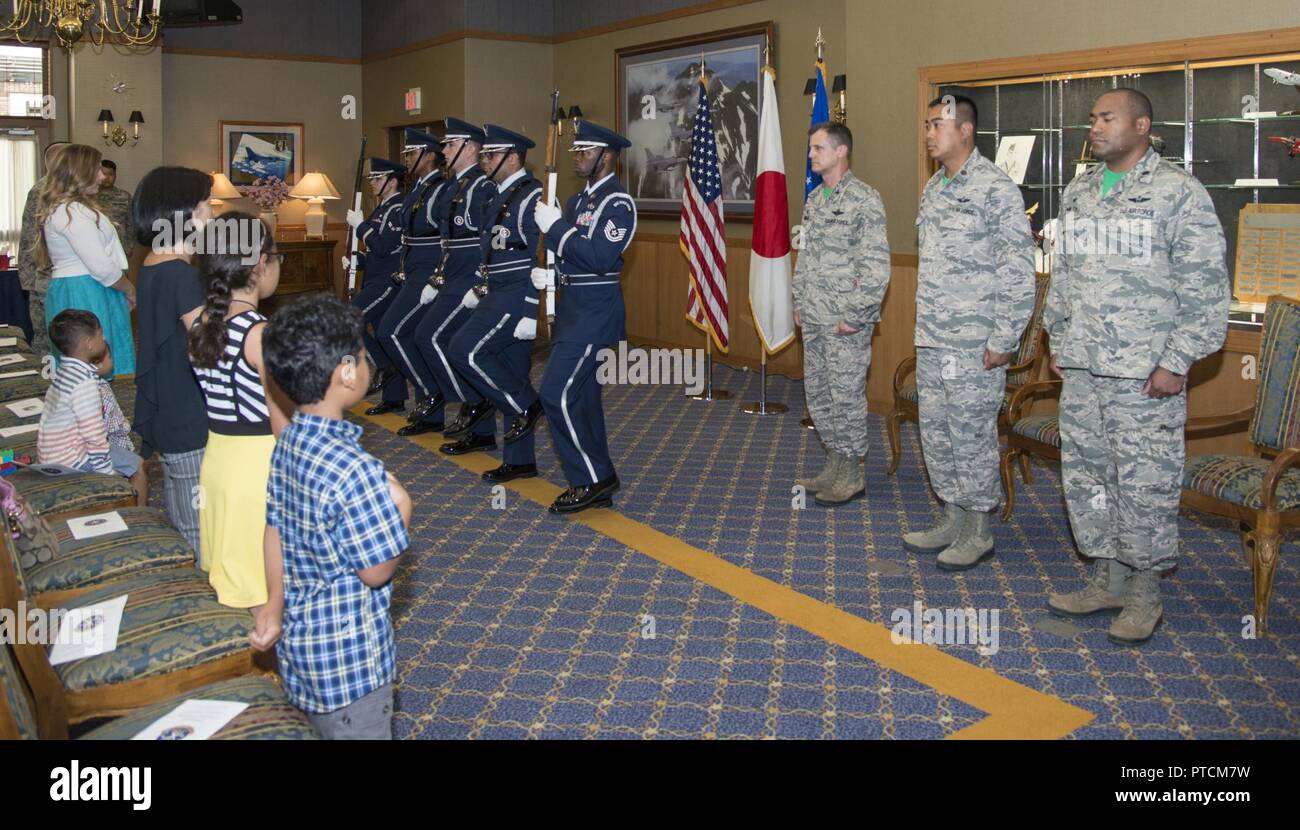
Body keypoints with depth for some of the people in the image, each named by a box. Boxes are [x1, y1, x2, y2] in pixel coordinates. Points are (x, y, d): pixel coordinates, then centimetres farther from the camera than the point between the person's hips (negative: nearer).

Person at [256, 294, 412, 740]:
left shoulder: (286, 444, -3)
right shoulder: (354, 470, -30)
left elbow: (275, 531, 6)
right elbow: (377, 571, -22)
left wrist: (275, 607, 15)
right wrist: (400, 511, -10)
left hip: (300, 639, 8)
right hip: (348, 658, -8)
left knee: (324, 727, 25)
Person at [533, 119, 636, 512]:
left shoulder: (618, 202, -13)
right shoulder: (579, 199, 15)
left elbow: (600, 259, -24)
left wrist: (556, 227, -20)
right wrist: (547, 274, 0)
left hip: (594, 313, -9)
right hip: (573, 307, 9)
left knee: (557, 393, -13)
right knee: (582, 395, 12)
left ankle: (590, 480, -1)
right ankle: (597, 483, 21)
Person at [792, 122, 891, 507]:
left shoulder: (864, 199, -12)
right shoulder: (814, 199, 13)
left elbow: (876, 266, -17)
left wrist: (854, 316, -19)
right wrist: (799, 303, 15)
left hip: (846, 322, -8)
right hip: (814, 319, 8)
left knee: (847, 396, -1)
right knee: (817, 393, 14)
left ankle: (852, 477, 10)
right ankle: (836, 466, 27)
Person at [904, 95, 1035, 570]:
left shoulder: (996, 189, -12)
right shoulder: (933, 188, 13)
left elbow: (1018, 273, -15)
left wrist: (1003, 341, -17)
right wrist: (924, 326, 18)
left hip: (973, 344, -8)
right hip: (931, 341, 8)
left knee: (972, 435, 1)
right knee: (935, 432, 14)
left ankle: (978, 531, 15)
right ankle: (952, 520, 27)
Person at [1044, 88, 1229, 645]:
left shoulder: (1178, 191, -7)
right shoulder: (1076, 193, 13)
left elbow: (1205, 287, -9)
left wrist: (1177, 361, -14)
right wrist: (1058, 341, 17)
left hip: (1146, 372, -6)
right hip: (1082, 369, 7)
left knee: (1145, 481, -1)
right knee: (1086, 475, 11)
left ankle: (1145, 594, 14)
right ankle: (1108, 581, 26)